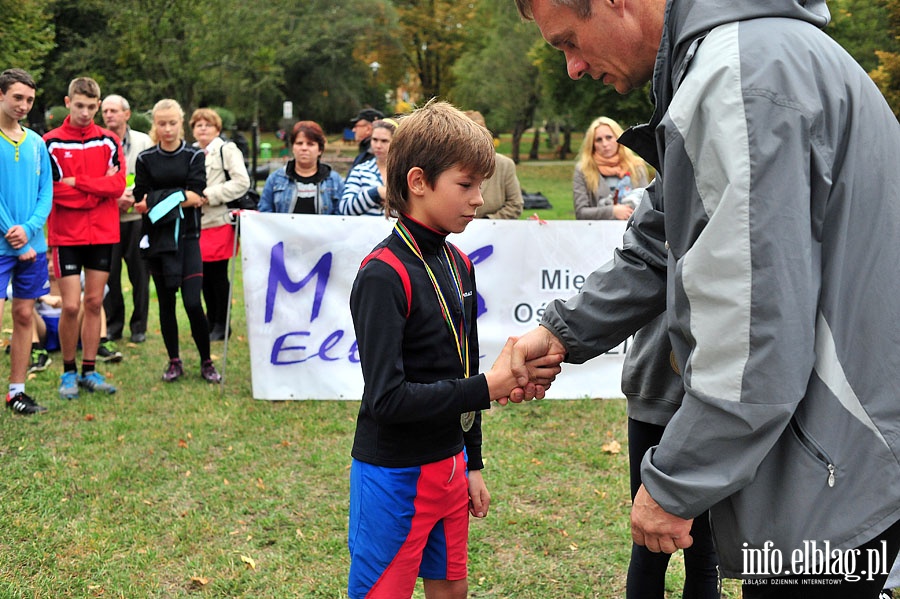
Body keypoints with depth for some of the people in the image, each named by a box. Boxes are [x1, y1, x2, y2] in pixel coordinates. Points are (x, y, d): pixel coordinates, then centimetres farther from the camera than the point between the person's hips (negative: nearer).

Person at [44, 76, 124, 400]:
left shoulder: (109, 141, 5)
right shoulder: (51, 143, -2)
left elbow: (118, 185, -8)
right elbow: (53, 190, -11)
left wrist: (77, 182, -14)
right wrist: (98, 188, -9)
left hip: (103, 234, 3)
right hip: (67, 235, -2)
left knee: (94, 303, 7)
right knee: (71, 305, -4)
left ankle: (89, 371, 17)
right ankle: (68, 372, 12)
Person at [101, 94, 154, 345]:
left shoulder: (143, 142, 6)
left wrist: (132, 197, -12)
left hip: (138, 218, 0)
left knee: (140, 273, 2)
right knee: (109, 273, 1)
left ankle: (139, 325, 13)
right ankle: (113, 325, 13)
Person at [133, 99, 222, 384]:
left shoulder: (194, 156, 3)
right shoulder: (145, 159, 6)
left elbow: (196, 196, -10)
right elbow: (141, 201, -3)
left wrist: (157, 200, -13)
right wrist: (181, 196, -12)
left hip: (187, 236, -2)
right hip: (157, 238, 2)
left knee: (193, 303, -9)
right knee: (166, 302, 8)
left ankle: (206, 361, 7)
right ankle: (174, 361, 20)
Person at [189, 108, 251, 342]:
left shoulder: (227, 150, -3)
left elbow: (242, 182, -13)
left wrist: (210, 195, -15)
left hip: (219, 222, -6)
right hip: (197, 222, 6)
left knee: (218, 275, -2)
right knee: (204, 276, 10)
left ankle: (221, 324, 9)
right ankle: (210, 321, 22)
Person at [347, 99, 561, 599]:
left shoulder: (458, 264, 5)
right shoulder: (383, 275, -21)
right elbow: (387, 398, -26)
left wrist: (471, 464, 15)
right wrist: (487, 388, -25)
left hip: (449, 464, 8)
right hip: (394, 477, -8)